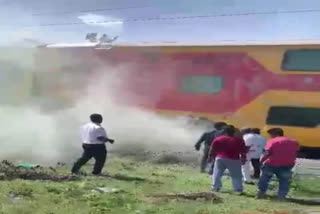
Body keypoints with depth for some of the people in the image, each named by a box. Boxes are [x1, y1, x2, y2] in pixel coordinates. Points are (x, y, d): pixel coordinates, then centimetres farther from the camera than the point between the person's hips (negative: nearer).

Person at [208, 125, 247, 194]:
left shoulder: (218, 139, 4)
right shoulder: (239, 140, 0)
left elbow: (213, 150, 7)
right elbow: (243, 151, 4)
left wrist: (210, 157, 17)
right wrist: (243, 159, 16)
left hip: (220, 158, 1)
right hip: (234, 160, -1)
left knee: (217, 173, 13)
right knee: (236, 176, 6)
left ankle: (216, 187, 11)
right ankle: (239, 189, 2)